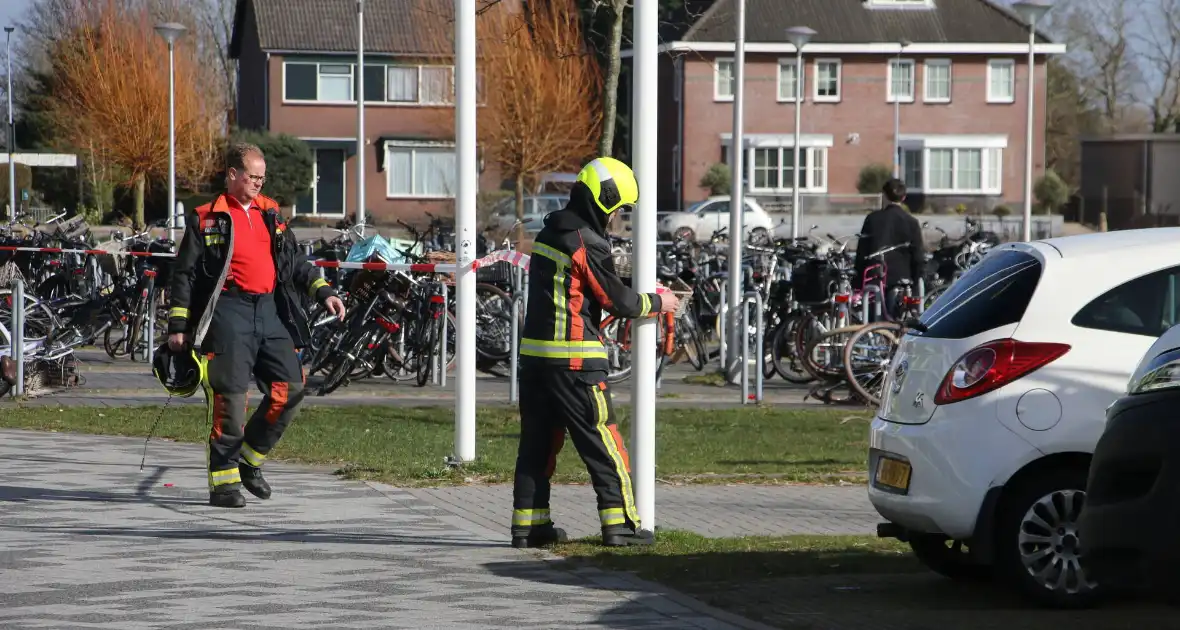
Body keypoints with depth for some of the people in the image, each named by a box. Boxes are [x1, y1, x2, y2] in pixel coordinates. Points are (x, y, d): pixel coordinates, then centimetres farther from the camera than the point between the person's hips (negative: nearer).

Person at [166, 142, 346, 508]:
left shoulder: (271, 214, 19)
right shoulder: (207, 220, 3)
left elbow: (295, 263, 24)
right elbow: (185, 274, 3)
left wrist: (323, 292, 10)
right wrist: (177, 325, -3)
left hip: (271, 312, 5)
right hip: (230, 312, -5)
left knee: (290, 388, -1)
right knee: (230, 396, -8)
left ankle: (248, 457, 16)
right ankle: (224, 481, -1)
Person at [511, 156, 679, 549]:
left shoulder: (549, 234, 13)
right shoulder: (588, 244, -14)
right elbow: (618, 300, -9)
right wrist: (656, 303, 8)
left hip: (534, 353, 8)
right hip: (574, 360, -8)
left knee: (537, 442, 12)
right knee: (601, 443, -2)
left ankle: (528, 525, 14)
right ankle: (619, 524, 0)